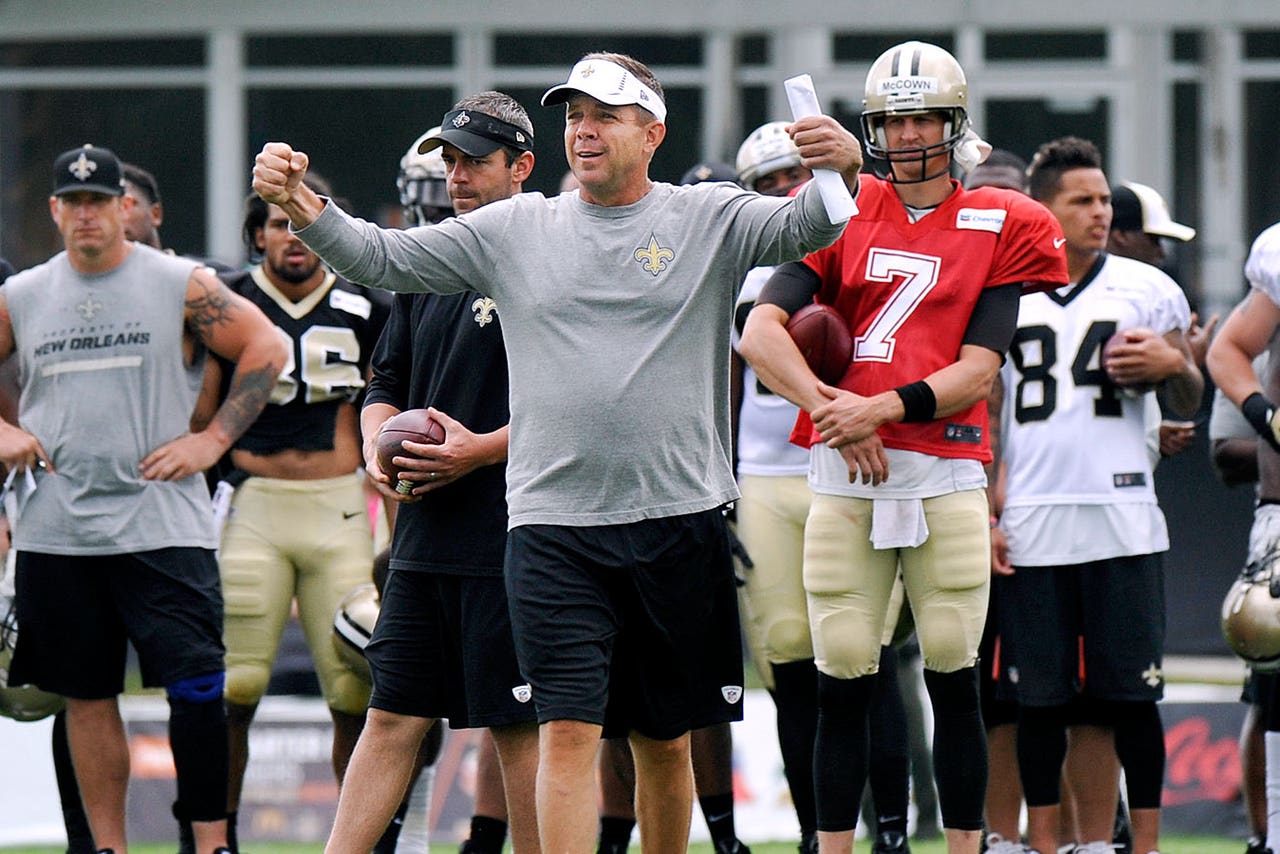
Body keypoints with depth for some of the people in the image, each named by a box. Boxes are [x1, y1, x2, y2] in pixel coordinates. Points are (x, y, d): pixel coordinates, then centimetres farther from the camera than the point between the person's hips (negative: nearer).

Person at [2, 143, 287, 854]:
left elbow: (266, 349, 2)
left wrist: (212, 440, -4)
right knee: (86, 696, 8)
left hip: (162, 527, -3)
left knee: (195, 686, -12)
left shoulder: (181, 285, 0)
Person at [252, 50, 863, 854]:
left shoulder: (708, 220, 3)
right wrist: (298, 201, -10)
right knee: (569, 731, -10)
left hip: (680, 520, 0)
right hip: (555, 527, 0)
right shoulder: (516, 230, 8)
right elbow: (383, 257, 7)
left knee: (666, 741, 11)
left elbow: (802, 227, -13)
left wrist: (842, 169, -36)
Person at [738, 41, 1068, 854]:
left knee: (954, 683, 0)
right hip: (845, 479, 1)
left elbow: (977, 371, -3)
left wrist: (881, 409, -15)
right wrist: (830, 406, -14)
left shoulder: (998, 227, 5)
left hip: (947, 472, -1)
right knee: (842, 686, 1)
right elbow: (761, 332, -1)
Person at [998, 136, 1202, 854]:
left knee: (1131, 693, -2)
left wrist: (1173, 364, -7)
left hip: (1123, 518, -1)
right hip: (1032, 521, 1)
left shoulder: (1149, 290, 8)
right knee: (1042, 696, 3)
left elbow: (1188, 404, 15)